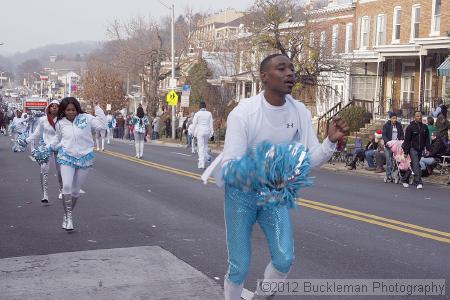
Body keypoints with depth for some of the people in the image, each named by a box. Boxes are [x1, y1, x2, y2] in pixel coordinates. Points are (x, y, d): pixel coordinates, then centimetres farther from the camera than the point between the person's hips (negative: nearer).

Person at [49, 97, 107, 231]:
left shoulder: (86, 118, -4)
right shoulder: (60, 123, 3)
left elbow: (102, 125, -12)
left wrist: (98, 109, -14)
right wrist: (50, 147, 28)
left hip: (84, 158, -1)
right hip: (67, 157, 1)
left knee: (76, 190, 6)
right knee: (67, 186, -16)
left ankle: (67, 215, 23)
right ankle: (68, 216, -9)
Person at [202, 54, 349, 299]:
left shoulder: (300, 112, -10)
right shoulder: (243, 113, -24)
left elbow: (310, 158, -6)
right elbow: (229, 166, -27)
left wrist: (331, 141, -26)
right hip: (241, 191, -4)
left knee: (284, 260, -3)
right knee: (239, 267, 0)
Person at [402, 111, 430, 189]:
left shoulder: (424, 127, 9)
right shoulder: (410, 127, -4)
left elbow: (427, 139, 14)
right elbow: (407, 140, -5)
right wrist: (406, 152, -8)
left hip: (420, 149, 5)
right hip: (413, 148, -5)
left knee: (414, 165, 11)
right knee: (416, 165, -14)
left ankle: (405, 180, 26)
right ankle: (418, 182, -19)